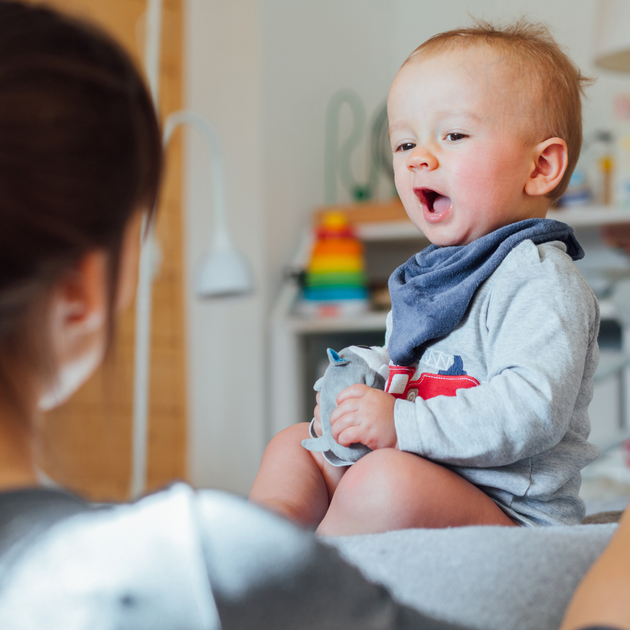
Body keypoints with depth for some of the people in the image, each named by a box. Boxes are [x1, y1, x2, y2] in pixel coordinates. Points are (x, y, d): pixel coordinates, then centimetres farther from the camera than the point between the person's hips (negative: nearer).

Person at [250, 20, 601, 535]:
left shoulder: (539, 280, -15)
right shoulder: (426, 277, 16)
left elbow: (533, 411, -29)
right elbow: (399, 382, 26)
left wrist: (400, 425, -28)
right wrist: (348, 410, 3)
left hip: (509, 511, -10)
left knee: (388, 482, -35)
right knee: (293, 446, 15)